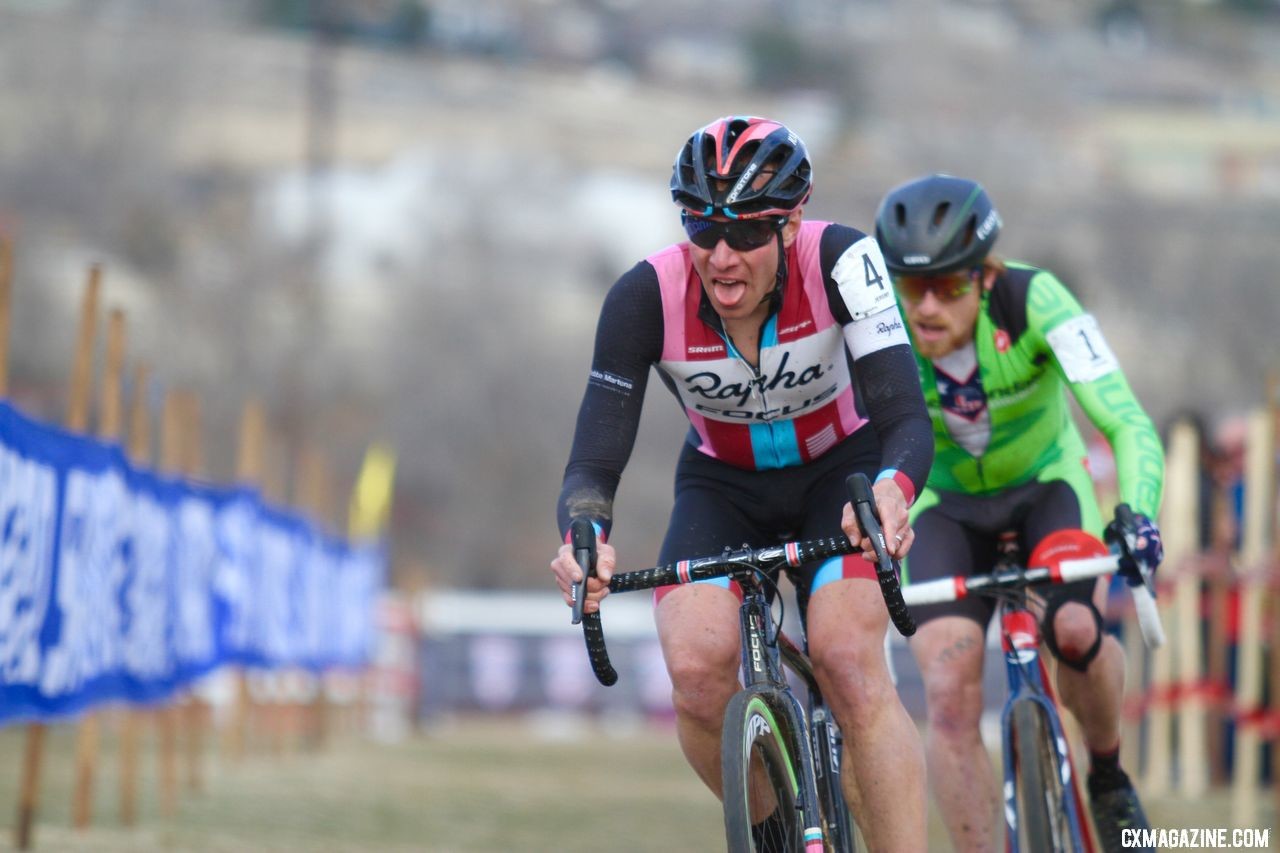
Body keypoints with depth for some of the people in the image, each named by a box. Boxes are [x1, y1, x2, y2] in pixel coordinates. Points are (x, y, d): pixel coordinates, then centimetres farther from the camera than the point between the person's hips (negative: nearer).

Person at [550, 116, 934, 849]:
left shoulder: (841, 261, -29)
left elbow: (909, 420, -36)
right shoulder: (647, 297, -26)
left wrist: (891, 491, -59)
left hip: (841, 470, -1)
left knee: (848, 660, -26)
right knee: (697, 667, -24)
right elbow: (595, 461, -26)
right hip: (724, 485, 1)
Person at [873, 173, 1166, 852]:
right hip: (945, 507, 1)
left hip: (1047, 486, -1)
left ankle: (1108, 776, 1)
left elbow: (1129, 424, -35)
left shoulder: (1033, 301, -30)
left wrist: (1138, 517, -51)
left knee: (1076, 630, -29)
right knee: (949, 698, -19)